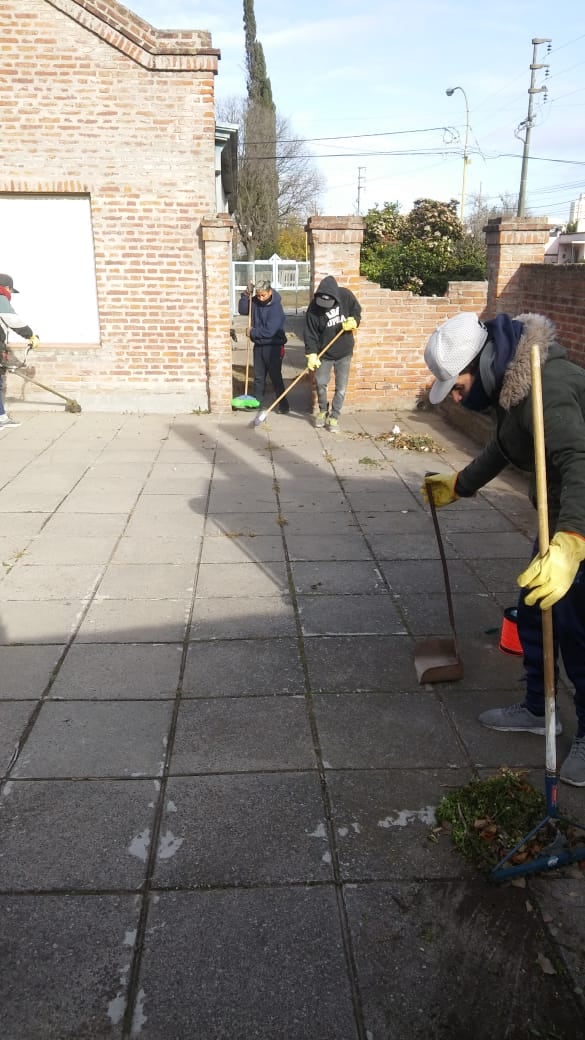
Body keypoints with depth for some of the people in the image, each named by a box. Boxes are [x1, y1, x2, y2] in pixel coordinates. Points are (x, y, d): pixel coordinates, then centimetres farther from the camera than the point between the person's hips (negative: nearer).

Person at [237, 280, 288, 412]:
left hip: (273, 347, -6)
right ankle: (257, 401, 25)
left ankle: (283, 405, 6)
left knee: (275, 377, -3)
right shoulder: (255, 302, 0)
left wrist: (252, 332, -12)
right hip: (258, 346, 6)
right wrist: (246, 295, -8)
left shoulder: (276, 308, -20)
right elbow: (242, 310, 5)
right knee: (258, 377, 14)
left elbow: (269, 331, -25)